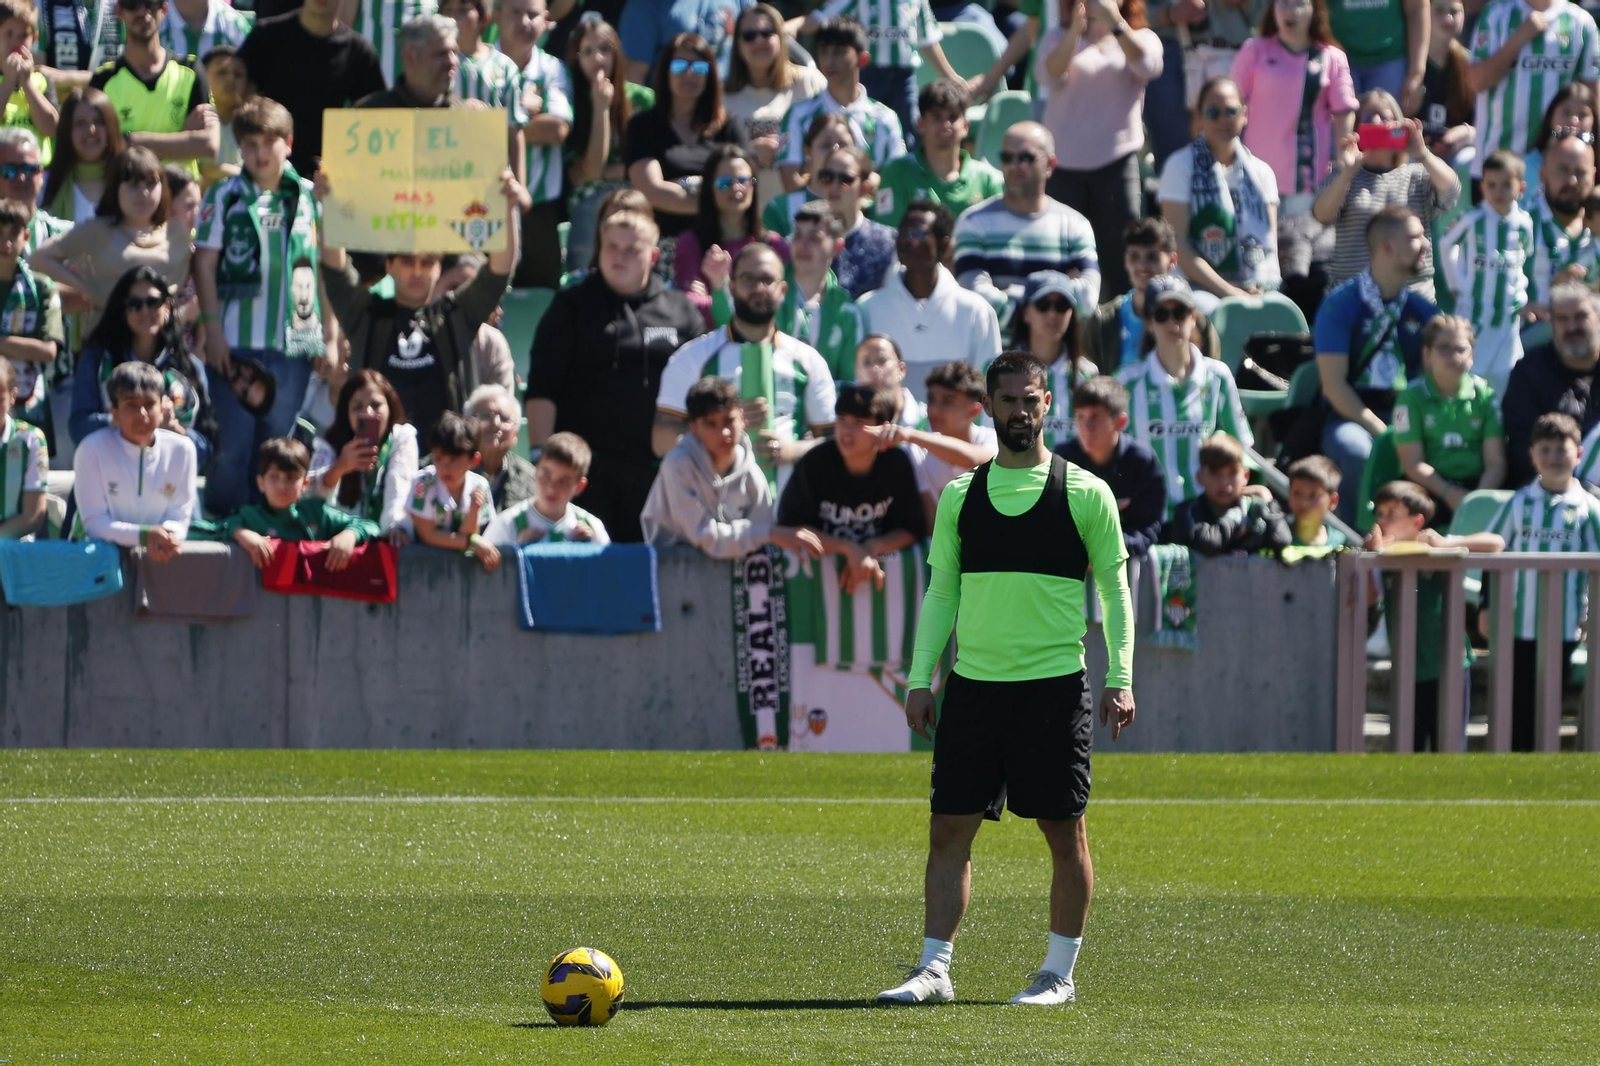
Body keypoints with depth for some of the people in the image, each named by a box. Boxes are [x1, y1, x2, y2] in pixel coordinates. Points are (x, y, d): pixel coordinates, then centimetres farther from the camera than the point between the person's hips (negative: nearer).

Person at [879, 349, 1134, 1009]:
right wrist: (920, 678, 5)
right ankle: (935, 968, 4)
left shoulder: (1085, 494, 1)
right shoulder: (960, 497, 10)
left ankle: (1059, 974, 9)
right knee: (948, 829, 0)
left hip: (1054, 683, -3)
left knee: (1064, 831, 0)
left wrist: (1120, 678, -4)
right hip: (972, 681, 3)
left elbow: (1114, 590, 4)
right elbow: (941, 592, 13)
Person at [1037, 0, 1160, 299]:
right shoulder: (1060, 38, 10)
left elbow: (1147, 66, -13)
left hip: (1117, 164, 0)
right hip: (1064, 163, 0)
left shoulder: (1142, 38, 10)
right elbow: (1049, 75, -10)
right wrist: (1075, 32, -26)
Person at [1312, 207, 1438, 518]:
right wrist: (1380, 431, -17)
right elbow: (1333, 384, -7)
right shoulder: (1342, 305, -2)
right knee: (1356, 450, -38)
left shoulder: (1422, 310, 13)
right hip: (1353, 418, -4)